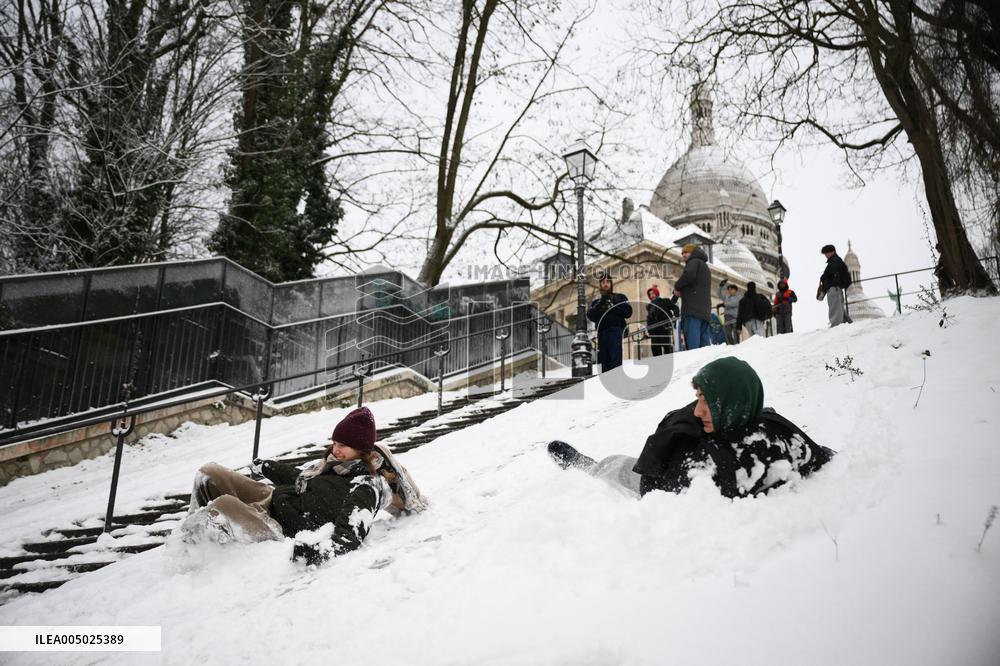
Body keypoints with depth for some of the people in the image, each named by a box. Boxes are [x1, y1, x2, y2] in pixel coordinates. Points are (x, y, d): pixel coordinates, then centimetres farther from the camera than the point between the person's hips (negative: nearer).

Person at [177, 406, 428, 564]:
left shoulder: (365, 486, -19)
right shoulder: (335, 462, 9)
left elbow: (351, 533, -34)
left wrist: (325, 550, -56)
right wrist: (269, 467, 41)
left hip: (282, 526, -10)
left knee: (223, 507, -35)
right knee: (209, 473, 4)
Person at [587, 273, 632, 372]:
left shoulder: (620, 297, 17)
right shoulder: (596, 301, 24)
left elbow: (628, 312, 3)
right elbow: (591, 316, 8)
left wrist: (613, 307, -5)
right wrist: (600, 305, -4)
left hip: (616, 330, -3)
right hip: (602, 332, 3)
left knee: (615, 360, -16)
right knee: (603, 360, -3)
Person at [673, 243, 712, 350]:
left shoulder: (694, 261, 4)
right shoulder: (705, 266, 33)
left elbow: (689, 275, -18)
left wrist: (677, 287, -2)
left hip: (693, 308, -9)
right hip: (705, 309, 9)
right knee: (705, 340, 3)